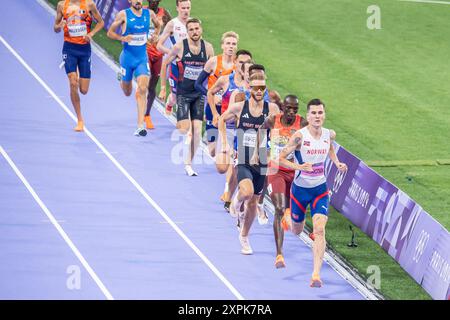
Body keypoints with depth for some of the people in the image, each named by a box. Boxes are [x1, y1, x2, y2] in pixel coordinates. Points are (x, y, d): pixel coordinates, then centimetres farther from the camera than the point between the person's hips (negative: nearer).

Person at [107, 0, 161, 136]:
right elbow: (110, 32, -3)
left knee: (142, 90, -16)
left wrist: (155, 36, 2)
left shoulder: (149, 14, 0)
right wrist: (122, 38, -21)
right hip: (128, 57, -1)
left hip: (142, 58, 1)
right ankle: (123, 80, 55)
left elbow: (157, 25, 22)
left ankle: (140, 126, -16)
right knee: (127, 92, 14)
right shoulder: (123, 15, -8)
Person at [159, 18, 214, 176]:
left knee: (197, 128, -3)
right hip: (183, 93, -2)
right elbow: (165, 64, 3)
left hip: (199, 93, 3)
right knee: (185, 127, -13)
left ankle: (189, 163, 6)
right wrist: (163, 87, 2)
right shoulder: (180, 46, -9)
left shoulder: (207, 47, -1)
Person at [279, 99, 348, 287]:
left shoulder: (329, 135, -4)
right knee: (297, 231, 16)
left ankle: (316, 274, -19)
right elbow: (281, 158, -17)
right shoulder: (299, 136, -19)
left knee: (319, 230, -16)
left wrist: (337, 163, 4)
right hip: (300, 189, -2)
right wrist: (299, 167, -32)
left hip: (320, 189, 2)